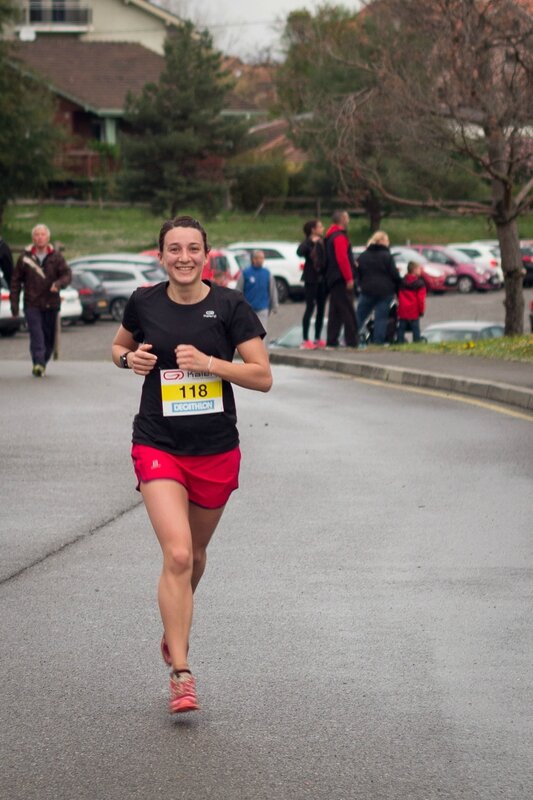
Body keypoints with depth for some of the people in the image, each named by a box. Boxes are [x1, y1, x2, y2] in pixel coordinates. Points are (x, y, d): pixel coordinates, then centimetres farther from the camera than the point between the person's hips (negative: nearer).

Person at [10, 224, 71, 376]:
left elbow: (67, 274, -1)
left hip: (51, 304, 2)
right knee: (36, 335, -15)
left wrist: (59, 283, -24)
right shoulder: (25, 257, 4)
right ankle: (38, 364, -24)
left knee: (49, 337, 7)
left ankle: (43, 363, 21)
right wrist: (14, 302, 2)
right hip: (32, 304, -2)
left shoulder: (56, 257, 4)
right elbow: (16, 280, 7)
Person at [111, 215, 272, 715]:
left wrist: (208, 362, -21)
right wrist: (130, 359, -4)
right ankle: (181, 676, -14)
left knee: (194, 554, 18)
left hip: (216, 451, 1)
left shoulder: (229, 306, -7)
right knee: (177, 554, -17)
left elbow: (263, 377, -8)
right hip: (158, 446, -1)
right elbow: (119, 346, 19)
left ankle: (175, 629, 49)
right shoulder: (144, 303, -1)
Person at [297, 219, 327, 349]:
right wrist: (312, 242, -27)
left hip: (322, 279, 7)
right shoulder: (307, 243, -7)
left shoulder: (321, 243, 12)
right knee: (310, 308, -8)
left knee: (321, 309, 9)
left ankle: (318, 339, 16)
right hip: (311, 279, -7)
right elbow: (300, 252, -27)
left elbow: (326, 259, 13)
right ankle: (305, 340, -6)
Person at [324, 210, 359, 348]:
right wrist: (349, 278, -22)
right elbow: (342, 258, -22)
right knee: (348, 311, -10)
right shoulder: (340, 237, -14)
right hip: (342, 279, -10)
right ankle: (352, 340, -12)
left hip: (333, 279, 10)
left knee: (335, 311, 11)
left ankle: (332, 341, 10)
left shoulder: (331, 236, 19)